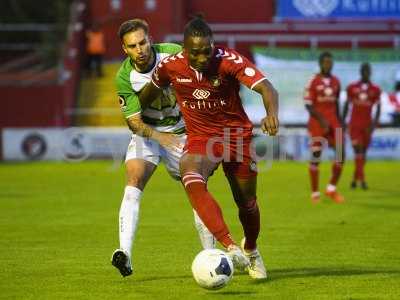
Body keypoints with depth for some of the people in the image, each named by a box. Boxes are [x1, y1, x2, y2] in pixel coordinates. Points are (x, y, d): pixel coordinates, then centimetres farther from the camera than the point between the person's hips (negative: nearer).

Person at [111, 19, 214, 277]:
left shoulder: (173, 54, -20)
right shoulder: (125, 77, -19)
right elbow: (133, 121, -18)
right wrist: (159, 137, -35)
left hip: (182, 132, 1)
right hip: (147, 132, -1)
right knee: (133, 182, -24)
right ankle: (125, 254, -33)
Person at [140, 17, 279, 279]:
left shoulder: (230, 61, -22)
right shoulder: (170, 66, -12)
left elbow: (266, 88, -34)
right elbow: (151, 90, 11)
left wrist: (272, 113, -54)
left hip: (237, 134, -1)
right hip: (199, 137, 1)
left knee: (247, 202, 11)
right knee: (192, 182, -32)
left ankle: (250, 250, 44)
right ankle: (230, 246, -39)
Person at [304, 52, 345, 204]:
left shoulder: (336, 81, 10)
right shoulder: (313, 82, -8)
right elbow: (308, 105, -9)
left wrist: (339, 121, 14)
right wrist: (322, 120, -17)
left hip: (333, 123, 5)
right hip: (317, 124, -5)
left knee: (341, 154, -5)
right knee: (315, 157, -1)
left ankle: (331, 188, 9)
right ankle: (315, 193, 8)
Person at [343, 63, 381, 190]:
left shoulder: (375, 90, 2)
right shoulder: (352, 87, 1)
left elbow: (378, 108, 2)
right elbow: (347, 105, 8)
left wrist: (375, 122, -10)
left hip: (367, 125, 2)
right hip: (354, 124, -2)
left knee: (363, 152, 7)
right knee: (358, 150, -11)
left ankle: (355, 178, 19)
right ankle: (362, 179, -16)